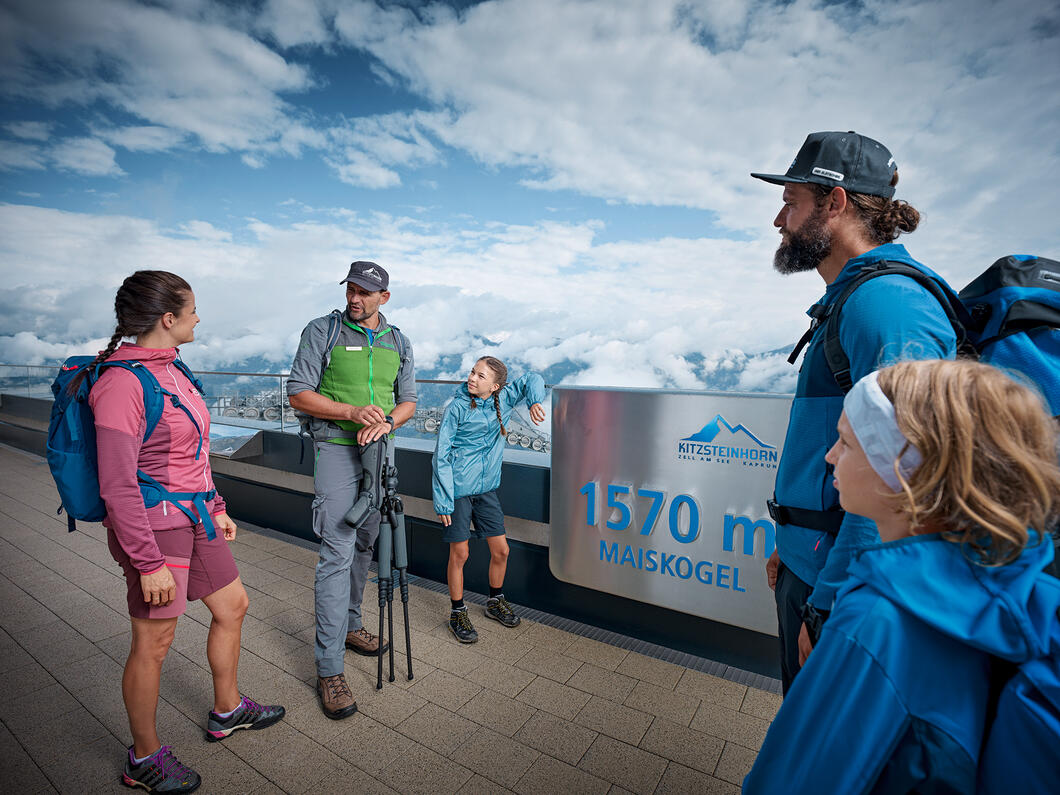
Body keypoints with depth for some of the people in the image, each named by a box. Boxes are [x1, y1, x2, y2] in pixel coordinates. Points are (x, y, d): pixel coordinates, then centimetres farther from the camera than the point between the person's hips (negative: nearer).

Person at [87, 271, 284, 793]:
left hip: (194, 519, 9)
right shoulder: (123, 382, -21)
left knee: (232, 606, 19)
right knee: (153, 643, 9)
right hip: (154, 527, -9)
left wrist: (216, 508, 18)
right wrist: (150, 563, -20)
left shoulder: (171, 367, 7)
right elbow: (117, 486, -22)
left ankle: (227, 711, 41)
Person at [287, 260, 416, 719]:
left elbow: (408, 400, 10)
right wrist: (352, 412, -20)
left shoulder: (398, 342, 9)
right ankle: (329, 668, 1)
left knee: (364, 546, 16)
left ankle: (350, 625, 36)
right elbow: (299, 393, -7)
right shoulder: (322, 331, -3)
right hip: (336, 450, -5)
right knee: (337, 553, -8)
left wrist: (387, 420, -12)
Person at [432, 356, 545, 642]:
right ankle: (458, 613, 24)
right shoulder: (457, 408, -11)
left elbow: (532, 379, 12)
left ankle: (495, 601, 34)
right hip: (458, 490, -4)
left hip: (487, 489, 4)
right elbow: (441, 456, -10)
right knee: (459, 554, 4)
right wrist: (443, 500, -13)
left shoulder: (503, 399, -1)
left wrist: (534, 401, -9)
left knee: (501, 550, 9)